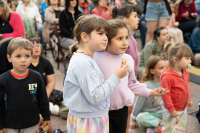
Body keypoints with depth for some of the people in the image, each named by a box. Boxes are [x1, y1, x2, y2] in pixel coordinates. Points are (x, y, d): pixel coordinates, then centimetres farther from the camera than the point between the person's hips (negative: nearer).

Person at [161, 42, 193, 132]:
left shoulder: (185, 73, -1)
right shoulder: (167, 77, -28)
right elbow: (165, 95, -25)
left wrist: (188, 100, 20)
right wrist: (171, 110, -21)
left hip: (183, 109, 8)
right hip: (171, 111, -8)